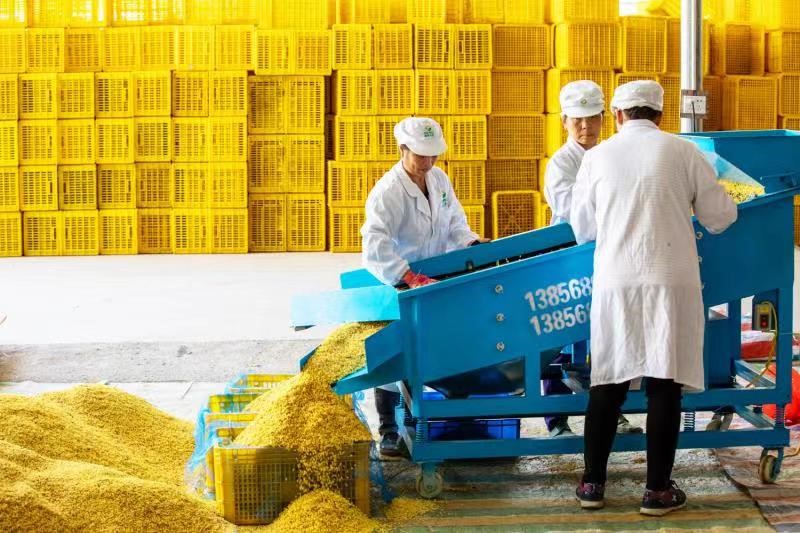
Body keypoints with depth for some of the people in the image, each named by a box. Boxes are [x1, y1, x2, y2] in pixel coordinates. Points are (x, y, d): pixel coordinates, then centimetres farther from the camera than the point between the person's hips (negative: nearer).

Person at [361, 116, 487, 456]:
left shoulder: (439, 179, 2)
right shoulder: (388, 192, -21)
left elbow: (454, 222, 13)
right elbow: (375, 245, -34)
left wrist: (472, 243, -9)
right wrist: (412, 279, -44)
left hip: (434, 280, 6)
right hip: (396, 287, -6)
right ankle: (389, 434, 10)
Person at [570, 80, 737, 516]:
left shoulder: (598, 156, 6)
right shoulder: (683, 152, 1)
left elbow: (581, 228, 14)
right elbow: (721, 217, 6)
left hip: (616, 281, 2)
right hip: (671, 280, -2)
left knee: (608, 382, 10)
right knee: (664, 384, 4)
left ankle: (592, 483, 16)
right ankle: (658, 490, 9)